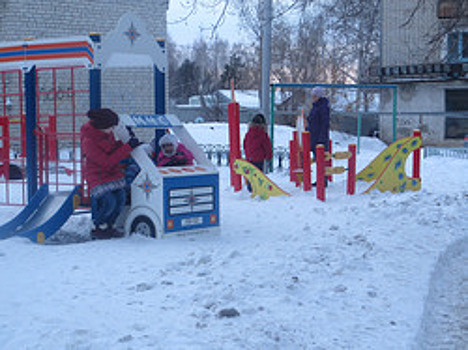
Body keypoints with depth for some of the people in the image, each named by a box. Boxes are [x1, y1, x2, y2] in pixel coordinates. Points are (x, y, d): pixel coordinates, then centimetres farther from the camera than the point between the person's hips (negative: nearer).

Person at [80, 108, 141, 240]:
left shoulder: (107, 133, -1)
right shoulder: (88, 142, -25)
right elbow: (107, 162, -25)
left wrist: (124, 142, -2)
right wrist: (127, 147, -26)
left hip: (113, 173, 8)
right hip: (98, 177, -8)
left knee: (120, 200, -1)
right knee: (108, 202, -20)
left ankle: (107, 227, 19)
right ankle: (96, 229, 4)